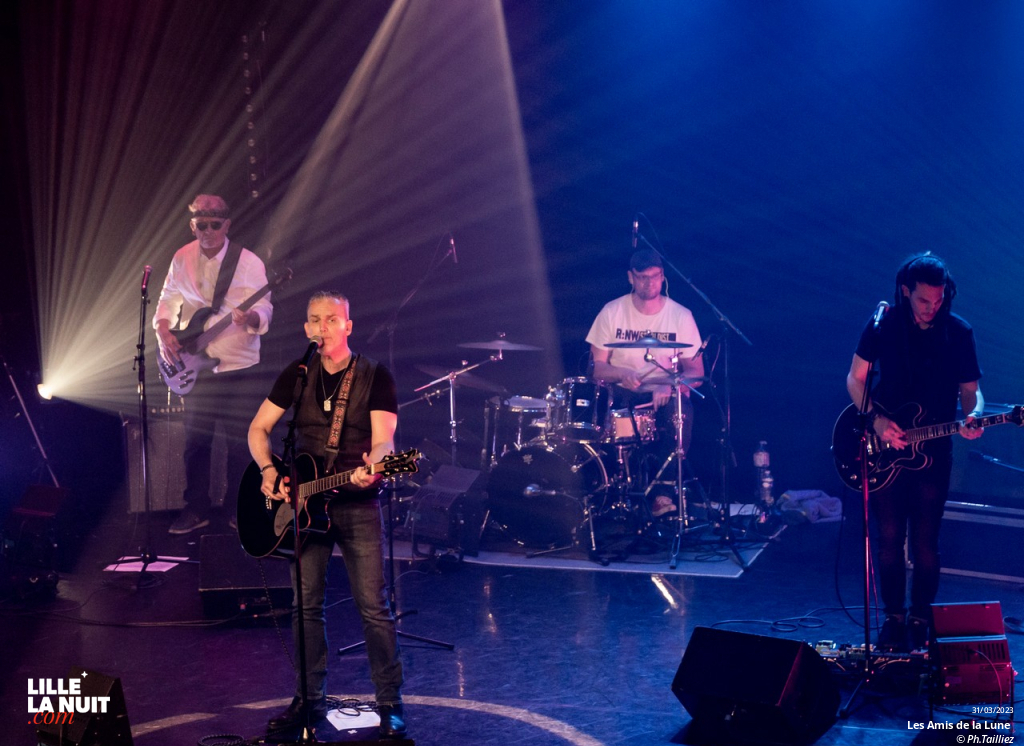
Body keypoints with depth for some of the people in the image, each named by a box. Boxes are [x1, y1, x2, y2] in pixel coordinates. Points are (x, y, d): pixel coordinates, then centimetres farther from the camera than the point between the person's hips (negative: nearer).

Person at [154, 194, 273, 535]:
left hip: (240, 366, -3)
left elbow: (264, 309, -11)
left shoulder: (249, 263, -6)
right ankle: (196, 510, 19)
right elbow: (167, 301, 14)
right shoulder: (182, 259, 5)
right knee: (196, 440, 7)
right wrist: (163, 331, -3)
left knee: (240, 442, 1)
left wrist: (250, 319, -33)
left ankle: (237, 510, 16)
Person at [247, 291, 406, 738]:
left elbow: (383, 440, -13)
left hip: (358, 504, -4)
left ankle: (390, 704, 4)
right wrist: (268, 471, -9)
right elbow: (258, 428, 9)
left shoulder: (375, 377, -4)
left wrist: (370, 467, -36)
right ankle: (310, 698, 20)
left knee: (373, 607, -6)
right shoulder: (296, 375, 7)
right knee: (306, 605, 8)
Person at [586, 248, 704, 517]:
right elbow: (597, 367, 1)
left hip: (666, 395, 0)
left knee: (681, 413, -34)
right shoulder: (612, 312, -1)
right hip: (623, 394, 0)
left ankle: (665, 490, -21)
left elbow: (696, 371, -3)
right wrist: (621, 374, -21)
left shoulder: (681, 316, -2)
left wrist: (671, 385, -23)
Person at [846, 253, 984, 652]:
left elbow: (969, 388, 2)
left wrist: (972, 415, -20)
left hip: (932, 450, 0)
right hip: (884, 446, 0)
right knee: (889, 537, 3)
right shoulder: (883, 325, -4)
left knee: (925, 541, 1)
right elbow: (855, 378, 2)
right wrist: (876, 420, -12)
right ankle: (893, 618, 17)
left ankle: (921, 619, 17)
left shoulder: (959, 333, -4)